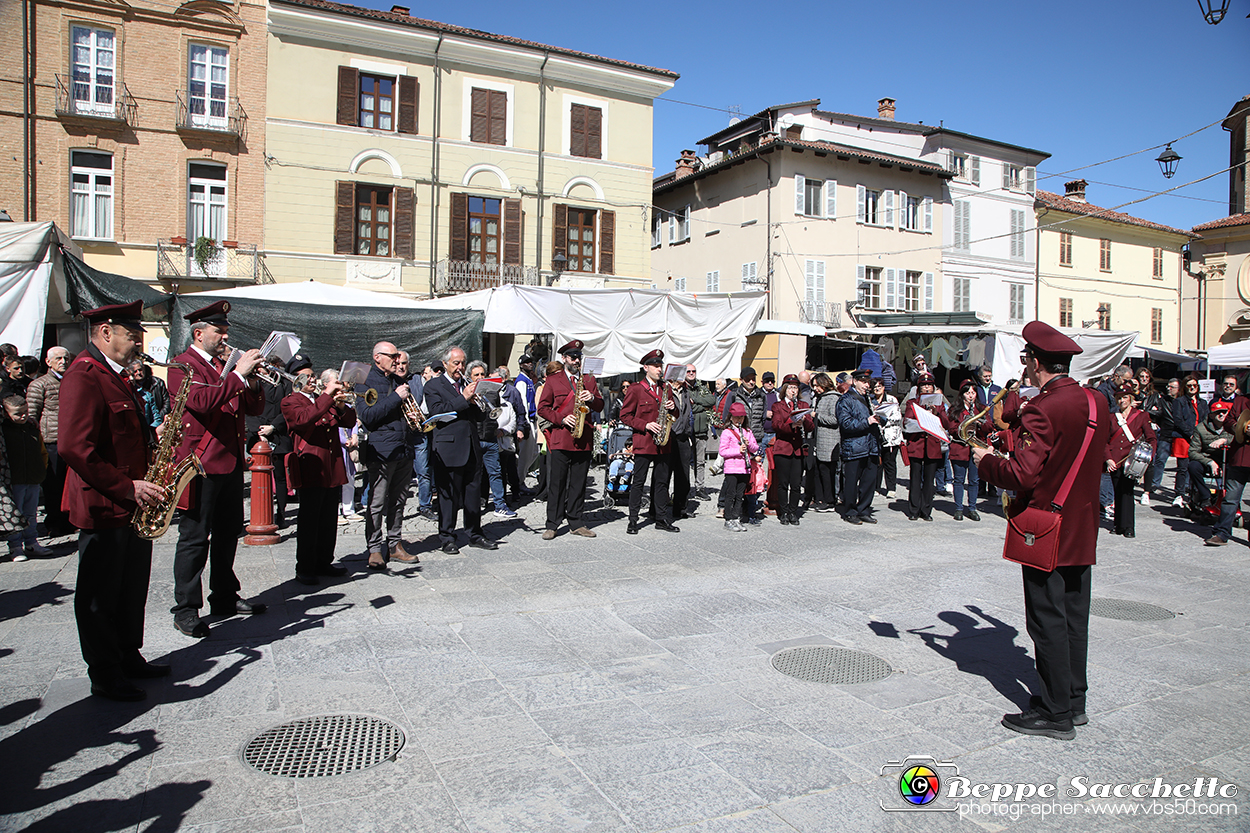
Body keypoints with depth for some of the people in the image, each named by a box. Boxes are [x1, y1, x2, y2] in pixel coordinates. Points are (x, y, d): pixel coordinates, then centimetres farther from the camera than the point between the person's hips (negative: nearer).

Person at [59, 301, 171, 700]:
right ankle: (105, 676, 16)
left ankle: (129, 656, 33)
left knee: (132, 588, 19)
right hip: (103, 507, -10)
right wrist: (127, 487, -24)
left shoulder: (114, 375, 15)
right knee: (100, 596, 5)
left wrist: (152, 434, 6)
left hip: (132, 505, 10)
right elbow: (73, 447, -26)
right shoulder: (83, 375, -17)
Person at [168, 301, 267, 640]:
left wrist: (252, 381, -5)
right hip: (202, 464, -8)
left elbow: (254, 408, 13)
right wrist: (238, 375, -24)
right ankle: (186, 609, 5)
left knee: (228, 533, 15)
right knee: (195, 537, -3)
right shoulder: (183, 366, -6)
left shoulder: (226, 365, 17)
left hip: (232, 463, 8)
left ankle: (225, 598, 27)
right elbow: (203, 401, -25)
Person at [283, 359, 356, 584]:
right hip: (311, 470, -6)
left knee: (329, 521, 11)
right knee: (308, 521, -4)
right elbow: (304, 418, -21)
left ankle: (324, 562, 22)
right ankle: (305, 569, 4)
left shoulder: (325, 400, 21)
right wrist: (327, 396, -24)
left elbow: (349, 422, 13)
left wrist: (341, 406, -7)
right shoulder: (290, 402, 1)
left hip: (333, 469, 6)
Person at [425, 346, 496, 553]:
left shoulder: (468, 385, 17)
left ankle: (475, 534, 21)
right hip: (449, 449, -5)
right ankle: (447, 538, 11)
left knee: (473, 493, 10)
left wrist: (476, 401, -7)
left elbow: (480, 416, 14)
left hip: (471, 448, 5)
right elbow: (437, 411, -15)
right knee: (448, 495, 1)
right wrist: (463, 399, -17)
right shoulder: (434, 385, 1)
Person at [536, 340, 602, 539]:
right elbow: (542, 408, 3)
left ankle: (576, 523, 17)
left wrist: (592, 398, -9)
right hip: (560, 439, -3)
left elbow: (600, 406, 13)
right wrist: (561, 419, -11)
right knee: (556, 483, -2)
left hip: (583, 440, 3)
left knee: (579, 483, 7)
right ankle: (552, 524, 6)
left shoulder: (589, 380, 17)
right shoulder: (553, 380, 7)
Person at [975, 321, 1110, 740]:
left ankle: (1056, 713, 11)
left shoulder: (1042, 410, -21)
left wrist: (985, 461, -9)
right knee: (1074, 618, 17)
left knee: (1048, 622, 2)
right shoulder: (1097, 403, 5)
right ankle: (1074, 700, 28)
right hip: (1083, 530, 8)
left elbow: (1022, 475, -24)